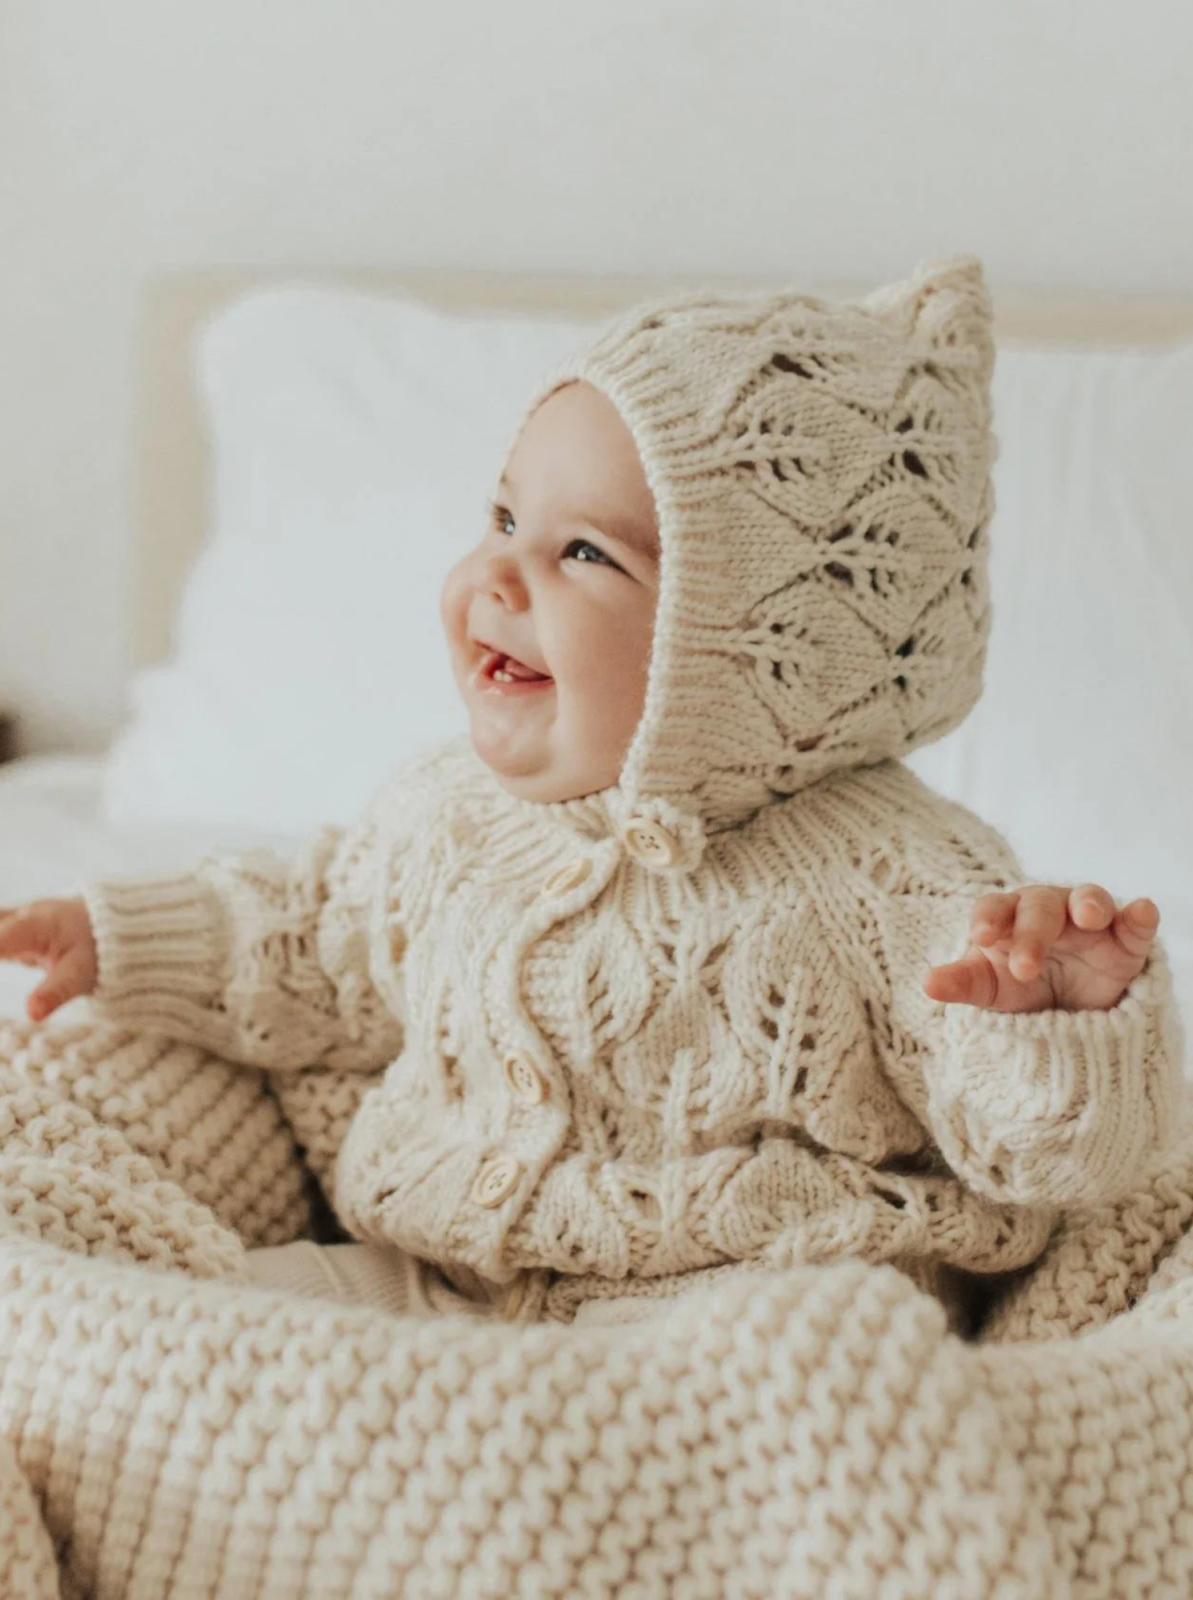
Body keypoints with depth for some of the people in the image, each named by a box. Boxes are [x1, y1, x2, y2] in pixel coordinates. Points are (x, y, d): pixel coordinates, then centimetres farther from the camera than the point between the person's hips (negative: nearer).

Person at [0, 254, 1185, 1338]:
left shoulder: (891, 886, -13)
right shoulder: (452, 809, 6)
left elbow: (1048, 1153, -12)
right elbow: (321, 952, 26)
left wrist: (1066, 1020, -32)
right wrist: (126, 944, 21)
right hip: (428, 1285, 5)